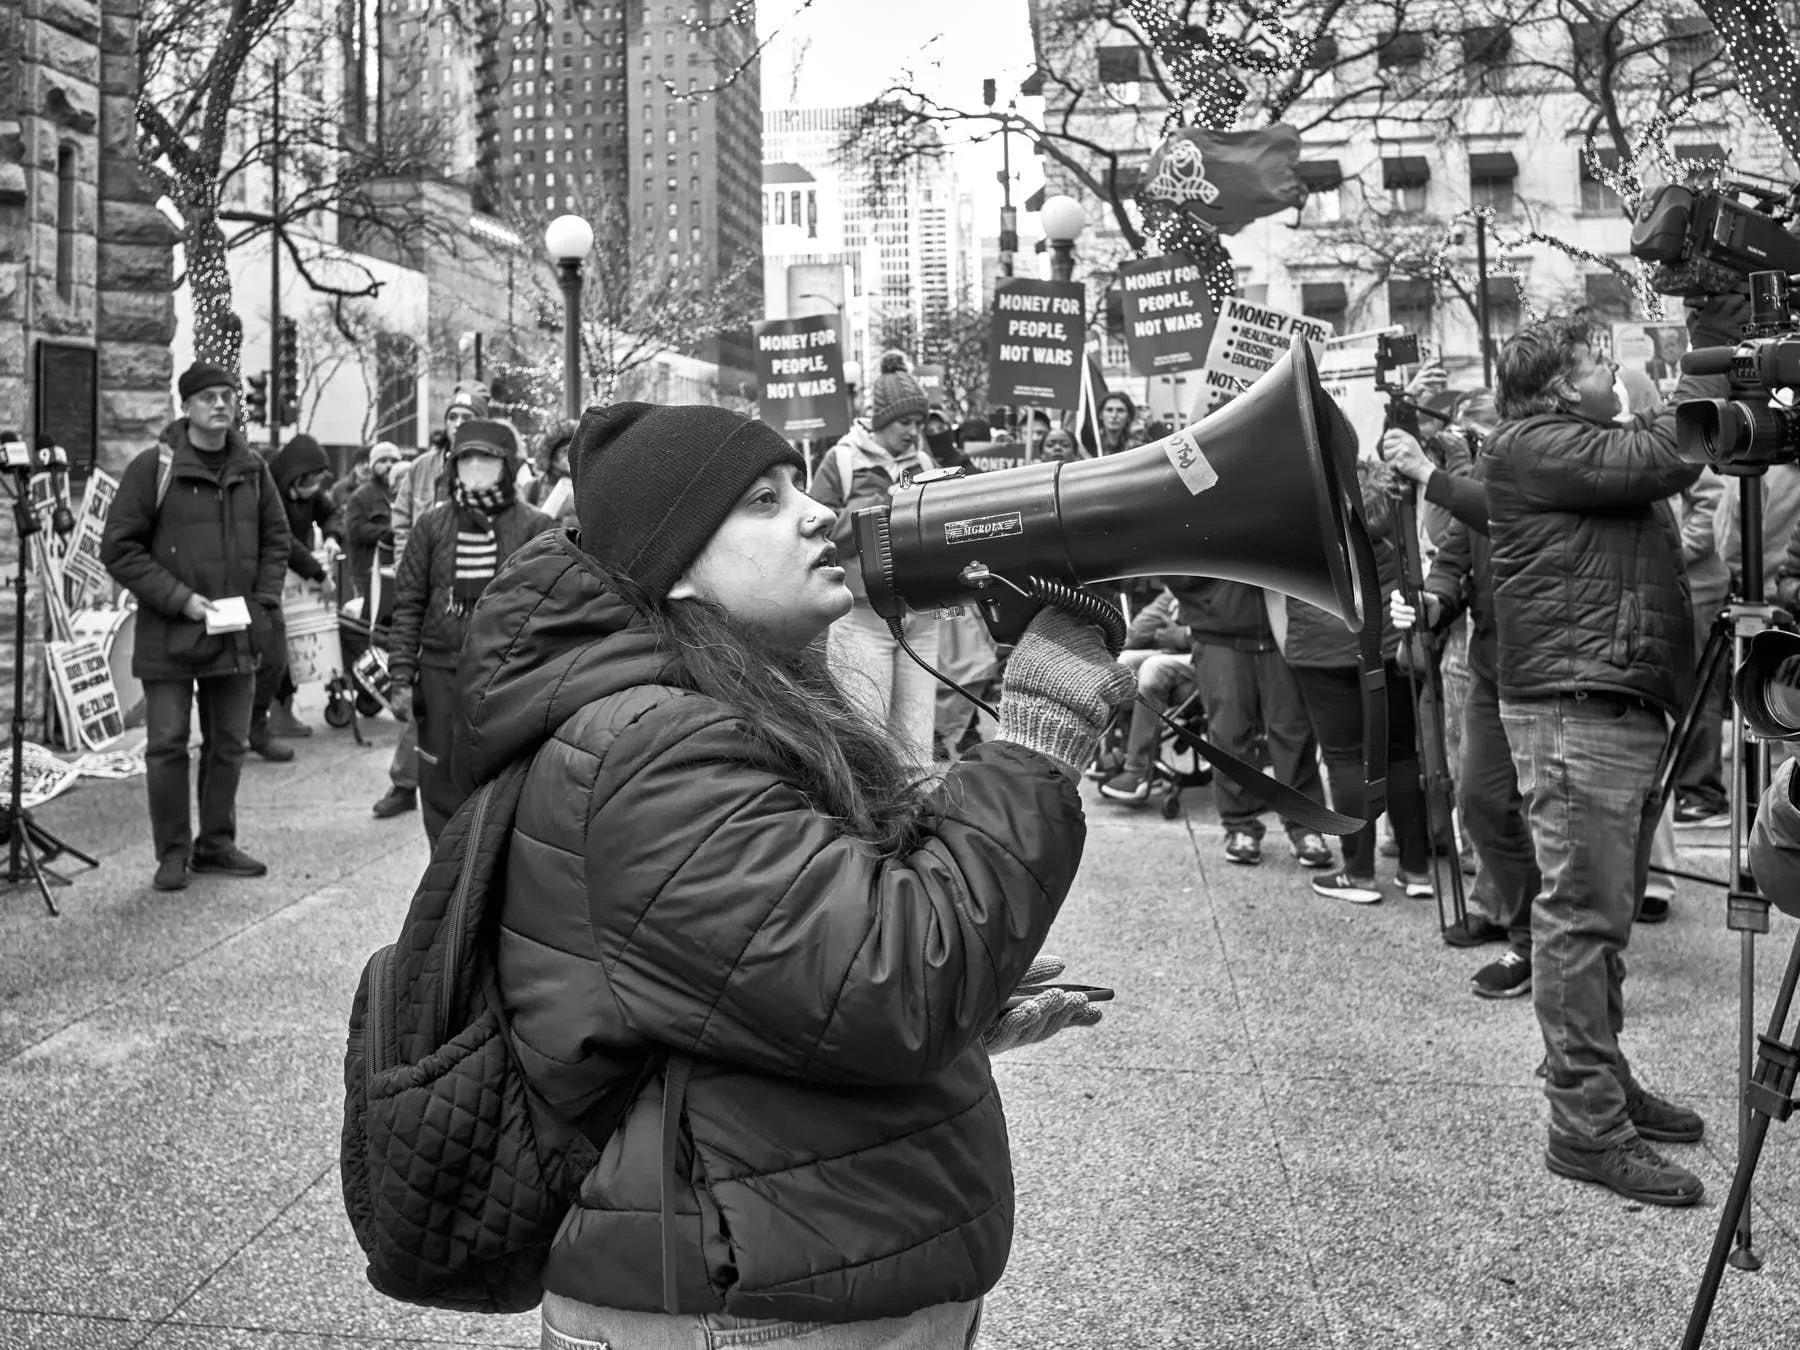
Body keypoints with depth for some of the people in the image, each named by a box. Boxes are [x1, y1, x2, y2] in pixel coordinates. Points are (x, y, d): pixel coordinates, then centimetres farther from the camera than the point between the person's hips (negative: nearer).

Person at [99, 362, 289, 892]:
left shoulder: (252, 469, 6)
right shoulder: (153, 467, -8)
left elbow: (276, 539, 15)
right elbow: (119, 548, -9)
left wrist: (263, 602, 1)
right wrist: (179, 599, -16)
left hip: (237, 636, 5)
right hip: (169, 636, -4)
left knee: (229, 744, 12)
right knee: (167, 745, 2)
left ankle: (216, 843, 26)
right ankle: (172, 852, 15)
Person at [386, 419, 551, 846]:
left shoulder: (534, 527, 0)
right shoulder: (432, 525, 7)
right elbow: (408, 605, 7)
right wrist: (400, 677, 1)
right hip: (442, 678, 3)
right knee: (442, 793, 8)